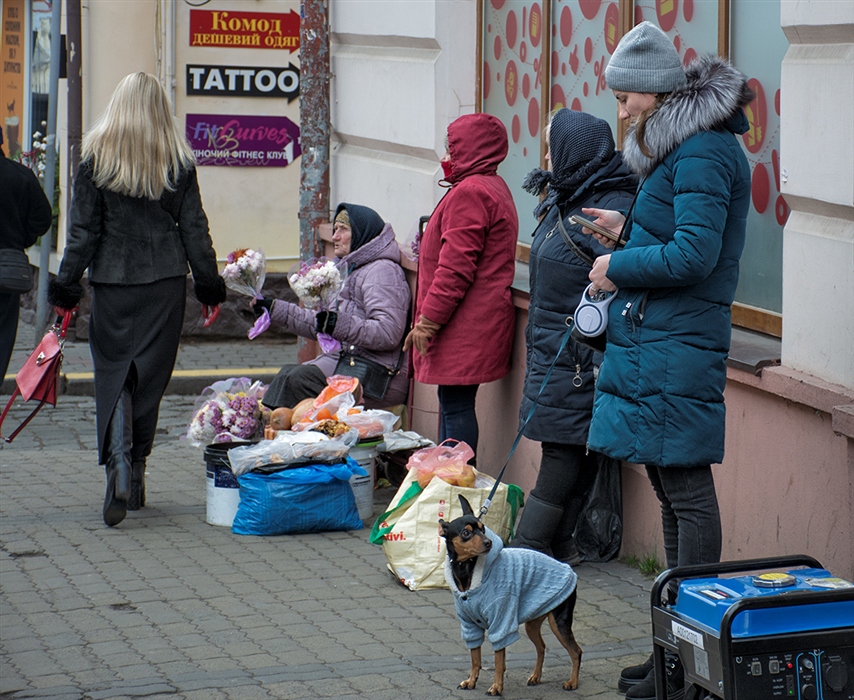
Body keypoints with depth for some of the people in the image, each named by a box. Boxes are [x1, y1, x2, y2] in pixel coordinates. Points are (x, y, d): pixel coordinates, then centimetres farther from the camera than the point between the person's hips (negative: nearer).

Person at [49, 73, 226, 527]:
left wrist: (66, 283, 3)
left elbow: (83, 228, -3)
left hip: (111, 281, -1)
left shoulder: (96, 157, -3)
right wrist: (208, 283, 12)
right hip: (164, 283, 1)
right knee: (150, 375, 10)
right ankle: (136, 474, 15)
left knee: (113, 374, 3)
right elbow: (194, 227, 4)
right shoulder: (178, 161, 1)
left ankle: (118, 462, -19)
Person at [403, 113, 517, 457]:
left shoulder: (469, 193, -15)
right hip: (478, 323, 11)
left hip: (465, 326, -11)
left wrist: (428, 320, -17)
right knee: (453, 402, 14)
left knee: (456, 404, -9)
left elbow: (456, 267, -21)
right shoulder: (494, 187, 20)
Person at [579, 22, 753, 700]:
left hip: (676, 346, -11)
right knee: (672, 490, 15)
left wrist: (618, 266, -10)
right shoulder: (681, 146, 16)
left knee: (687, 490, -6)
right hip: (654, 342, 11)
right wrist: (630, 230, 13)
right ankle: (677, 642, 23)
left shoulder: (703, 152, -15)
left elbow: (694, 255, -21)